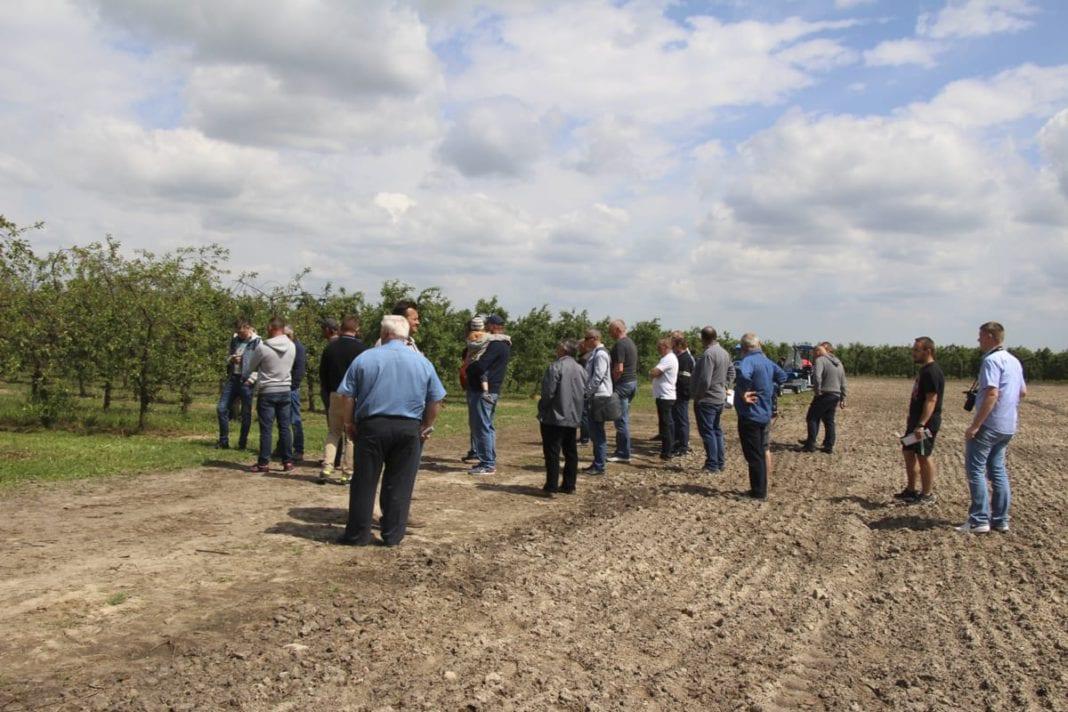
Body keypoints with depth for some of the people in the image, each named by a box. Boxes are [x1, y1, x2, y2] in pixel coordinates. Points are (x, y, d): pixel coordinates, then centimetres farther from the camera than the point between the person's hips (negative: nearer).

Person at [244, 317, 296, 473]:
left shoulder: (262, 347, -14)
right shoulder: (292, 346, -1)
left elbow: (250, 368, 1)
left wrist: (248, 378, 26)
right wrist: (254, 378, 16)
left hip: (267, 392, -4)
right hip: (285, 390, 4)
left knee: (266, 428, 1)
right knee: (285, 427, 8)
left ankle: (264, 463, 4)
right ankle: (288, 461, 10)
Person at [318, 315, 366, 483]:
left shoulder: (330, 347, 4)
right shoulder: (361, 349, -10)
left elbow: (322, 373, 10)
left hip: (335, 395, 4)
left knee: (333, 432, 15)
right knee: (352, 435, 4)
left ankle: (327, 467, 1)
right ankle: (347, 473, 6)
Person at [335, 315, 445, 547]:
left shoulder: (365, 358, 1)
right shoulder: (423, 362, 5)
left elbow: (346, 396, 0)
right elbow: (436, 400, 6)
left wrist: (349, 423, 10)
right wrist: (426, 426, 15)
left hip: (372, 426, -1)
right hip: (409, 429, 1)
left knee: (364, 482, 7)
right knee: (399, 484, 7)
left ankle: (357, 534, 13)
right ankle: (393, 534, 11)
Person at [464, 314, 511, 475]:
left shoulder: (496, 345, -16)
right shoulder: (504, 344, 17)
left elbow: (480, 366, -22)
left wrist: (468, 368, -3)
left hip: (482, 391, -11)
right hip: (491, 390, 11)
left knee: (482, 427, -7)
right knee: (487, 426, 16)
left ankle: (488, 465, -5)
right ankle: (489, 461, 22)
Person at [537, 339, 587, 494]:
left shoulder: (555, 367, -14)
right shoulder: (581, 369, 8)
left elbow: (548, 393, -16)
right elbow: (585, 393, 11)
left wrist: (541, 411, -5)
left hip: (554, 417, -7)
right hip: (573, 417, 7)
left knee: (552, 452, -2)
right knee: (571, 452, 11)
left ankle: (551, 485, -3)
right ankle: (569, 485, 15)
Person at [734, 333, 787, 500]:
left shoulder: (748, 361, -19)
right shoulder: (767, 361, 8)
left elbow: (742, 373, -42)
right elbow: (782, 376, 23)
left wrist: (743, 393, -30)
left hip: (750, 415, -8)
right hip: (765, 414, 8)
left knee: (754, 456, 0)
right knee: (764, 451, 18)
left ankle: (758, 492, 7)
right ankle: (763, 489, 27)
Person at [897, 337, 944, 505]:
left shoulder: (932, 372, -18)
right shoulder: (924, 370, 14)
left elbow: (931, 400, -24)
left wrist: (921, 425, -28)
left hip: (926, 423, -10)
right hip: (916, 420, 10)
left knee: (924, 456, -3)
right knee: (909, 453, 14)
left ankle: (927, 494, 7)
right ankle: (910, 490, 23)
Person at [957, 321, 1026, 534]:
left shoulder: (991, 360, -16)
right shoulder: (1014, 361, 14)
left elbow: (992, 394, -24)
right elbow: (1023, 391, 23)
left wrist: (975, 425, -24)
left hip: (989, 424, -9)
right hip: (1008, 425, 9)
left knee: (975, 469, -5)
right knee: (997, 469, 13)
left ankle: (979, 520, -6)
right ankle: (1000, 520, 15)